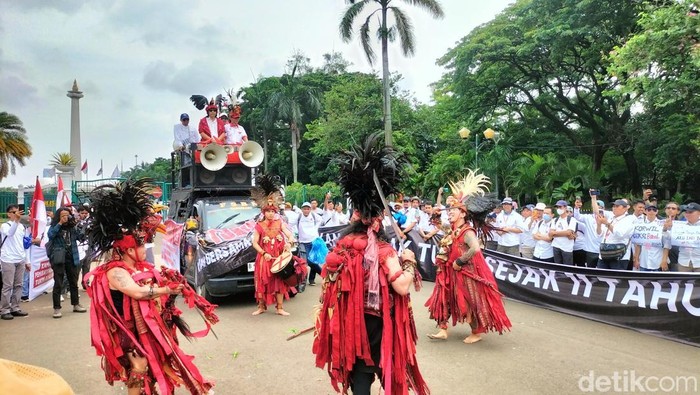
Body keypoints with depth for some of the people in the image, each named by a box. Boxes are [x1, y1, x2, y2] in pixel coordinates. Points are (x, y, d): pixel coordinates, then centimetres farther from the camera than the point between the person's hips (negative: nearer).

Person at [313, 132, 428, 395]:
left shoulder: (341, 248, -5)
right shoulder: (384, 251, -18)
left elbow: (330, 286, 2)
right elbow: (402, 287, -25)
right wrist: (409, 262, -9)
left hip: (350, 321, 3)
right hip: (379, 322, -3)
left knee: (359, 371, 13)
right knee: (388, 369, 17)